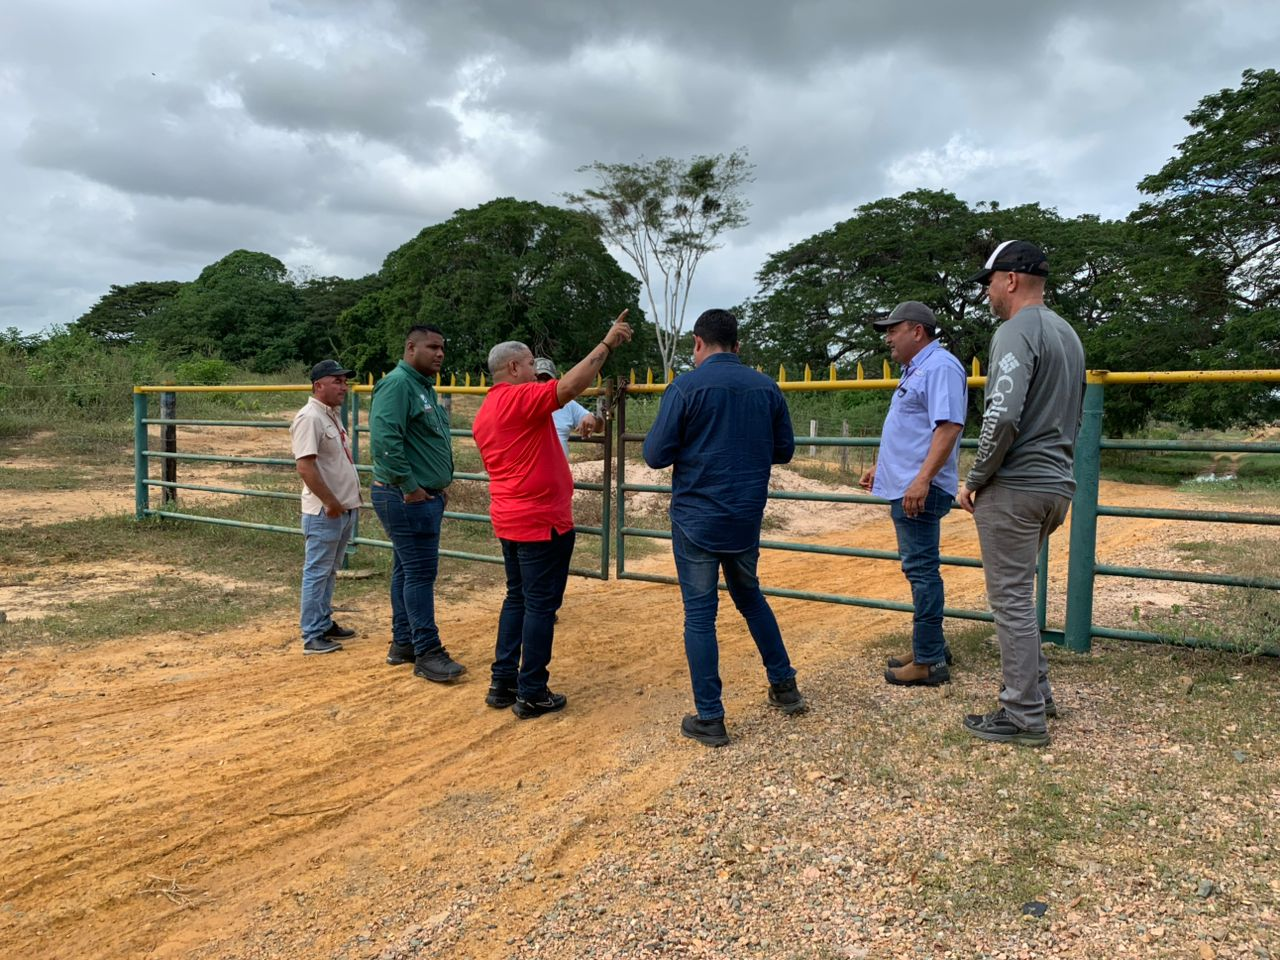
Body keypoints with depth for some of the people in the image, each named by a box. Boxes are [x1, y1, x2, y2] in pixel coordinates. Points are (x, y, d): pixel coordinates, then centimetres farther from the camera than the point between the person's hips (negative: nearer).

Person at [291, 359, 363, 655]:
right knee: (317, 572, -1)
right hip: (324, 512, -9)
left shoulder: (333, 415, 13)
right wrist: (330, 503, -21)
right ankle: (312, 636, 6)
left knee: (329, 572, 18)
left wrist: (353, 497, 16)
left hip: (345, 509, 9)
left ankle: (325, 623, 30)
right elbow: (305, 466, -23)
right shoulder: (309, 418, -16)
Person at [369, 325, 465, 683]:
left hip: (425, 495, 10)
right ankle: (427, 653, -1)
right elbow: (385, 438, -26)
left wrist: (437, 485, 17)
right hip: (407, 497, -10)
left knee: (407, 570, 15)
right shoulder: (398, 384, -15)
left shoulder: (425, 388, 17)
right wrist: (409, 486, -23)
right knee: (420, 573, -7)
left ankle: (403, 643, 24)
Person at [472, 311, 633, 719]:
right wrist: (608, 342, -21)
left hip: (509, 520, 10)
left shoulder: (485, 412, 14)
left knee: (517, 599, 17)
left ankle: (503, 683, 21)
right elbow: (571, 385, -28)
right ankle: (532, 694, 6)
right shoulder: (520, 398, -15)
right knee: (540, 605, -1)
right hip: (542, 521, -9)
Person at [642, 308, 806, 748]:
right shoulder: (767, 388, 2)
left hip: (697, 519, -4)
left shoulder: (685, 387, -12)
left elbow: (656, 456, -11)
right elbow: (783, 450, 9)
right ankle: (784, 686, 32)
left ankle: (710, 719, 9)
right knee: (751, 598, 24)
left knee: (700, 614, 4)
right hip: (747, 518, 5)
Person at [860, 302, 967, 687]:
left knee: (921, 569, -7)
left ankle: (929, 662, 0)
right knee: (919, 568, 16)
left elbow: (949, 426, -24)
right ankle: (931, 646, 26)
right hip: (904, 487, 11)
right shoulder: (915, 369, 20)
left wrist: (922, 480, -31)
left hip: (920, 491, -11)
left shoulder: (940, 367, -13)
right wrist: (882, 467, 29)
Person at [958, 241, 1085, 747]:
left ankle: (1025, 718, 6)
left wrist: (975, 480, -14)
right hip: (1057, 484, 10)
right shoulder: (1068, 334, 17)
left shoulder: (1017, 331, -13)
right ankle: (1036, 691, 29)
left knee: (1011, 600, -2)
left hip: (1014, 487, -10)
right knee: (1018, 594, 21)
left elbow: (1003, 417, -25)